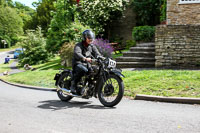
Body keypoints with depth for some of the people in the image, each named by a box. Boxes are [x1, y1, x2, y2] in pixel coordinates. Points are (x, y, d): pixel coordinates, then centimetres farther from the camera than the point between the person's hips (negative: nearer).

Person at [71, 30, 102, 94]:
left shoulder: (92, 46, 13)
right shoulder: (78, 45, -7)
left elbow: (97, 54, 1)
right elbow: (77, 53, -27)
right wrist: (85, 58, -46)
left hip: (87, 64, 6)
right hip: (78, 63, -6)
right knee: (84, 70, -38)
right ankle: (73, 84, -24)